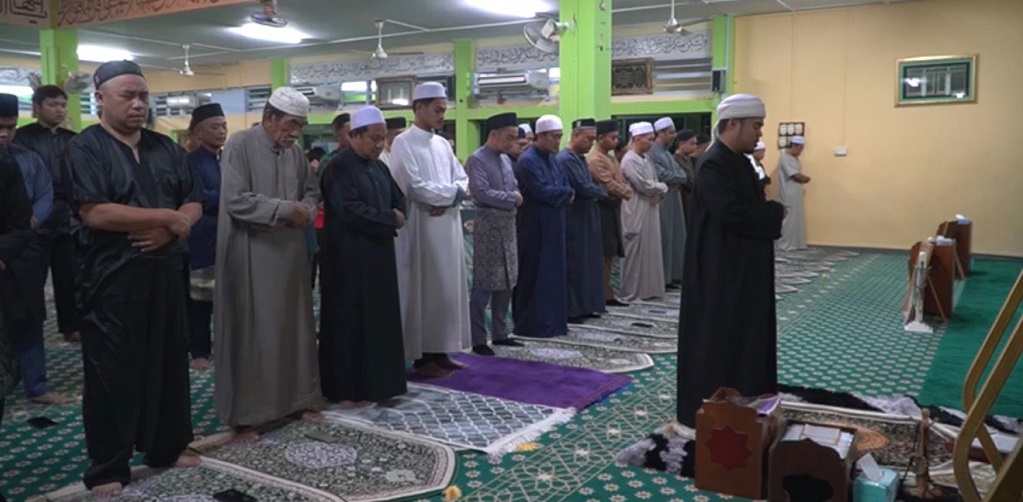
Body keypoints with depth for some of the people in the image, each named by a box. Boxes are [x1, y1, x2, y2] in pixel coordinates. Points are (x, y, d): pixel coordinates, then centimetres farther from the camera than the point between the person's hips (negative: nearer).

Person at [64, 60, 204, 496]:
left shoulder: (165, 147, 11)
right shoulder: (85, 149, -7)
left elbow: (194, 203, 8)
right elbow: (94, 213, -19)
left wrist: (170, 229, -13)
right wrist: (167, 217, -15)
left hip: (165, 272, 5)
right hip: (112, 278, -5)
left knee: (169, 361, 12)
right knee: (112, 371, 3)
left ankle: (168, 446, 27)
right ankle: (107, 468, 15)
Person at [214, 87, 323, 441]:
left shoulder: (295, 151, 8)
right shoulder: (240, 145, -11)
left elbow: (312, 193, 15)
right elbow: (236, 200, -20)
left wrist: (298, 214, -7)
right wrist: (286, 209, -17)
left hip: (290, 253, 7)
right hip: (251, 256, -6)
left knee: (293, 327, 12)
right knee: (251, 334, 0)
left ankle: (296, 399, 25)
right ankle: (244, 414, 11)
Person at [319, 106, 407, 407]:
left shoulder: (379, 167, 13)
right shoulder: (339, 167, -13)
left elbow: (398, 199, 16)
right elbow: (351, 211, -23)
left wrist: (396, 217, -7)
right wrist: (390, 219, -14)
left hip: (379, 254, 8)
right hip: (350, 259, -8)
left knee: (379, 318, 12)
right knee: (352, 321, -2)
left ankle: (375, 381, 22)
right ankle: (348, 389, 7)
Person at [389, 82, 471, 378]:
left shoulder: (442, 144, 14)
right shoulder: (404, 143, -9)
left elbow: (463, 179, 11)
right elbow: (416, 187, -18)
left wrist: (447, 199, -9)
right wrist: (453, 192, -8)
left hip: (448, 225, 8)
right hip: (422, 227, -8)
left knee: (448, 288, 10)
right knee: (424, 290, -2)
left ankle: (440, 351, 19)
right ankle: (421, 357, 7)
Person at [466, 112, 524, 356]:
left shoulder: (506, 159, 14)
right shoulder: (477, 160, -11)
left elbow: (514, 188, 17)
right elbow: (482, 193, -21)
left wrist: (515, 196, -6)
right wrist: (511, 198, -11)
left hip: (508, 226, 8)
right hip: (488, 226, -8)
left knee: (506, 283, 12)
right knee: (484, 285, -4)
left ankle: (500, 333, 22)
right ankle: (478, 340, 4)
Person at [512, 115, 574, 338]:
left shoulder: (553, 159, 13)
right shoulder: (527, 161, -14)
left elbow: (566, 189, 11)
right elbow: (543, 191, -22)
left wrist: (561, 195, -11)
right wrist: (566, 193, -7)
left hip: (553, 226, 9)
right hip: (534, 228, -9)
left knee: (554, 273, 10)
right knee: (534, 275, -3)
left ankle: (552, 322, 18)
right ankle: (531, 324, 4)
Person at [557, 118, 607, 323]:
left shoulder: (580, 158, 13)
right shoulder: (566, 159, -18)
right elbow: (583, 188, -23)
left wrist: (596, 192, -3)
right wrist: (601, 191, -5)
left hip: (586, 219, 10)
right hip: (574, 220, -10)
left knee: (588, 263, 13)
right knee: (575, 265, -4)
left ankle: (585, 306, 21)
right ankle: (572, 310, 4)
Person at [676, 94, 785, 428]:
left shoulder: (739, 161, 12)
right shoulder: (713, 165, -19)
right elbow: (733, 213, -28)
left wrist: (769, 215, -6)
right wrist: (775, 213, -14)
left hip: (742, 269, 10)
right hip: (720, 272, -10)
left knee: (742, 337, 17)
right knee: (716, 340, 0)